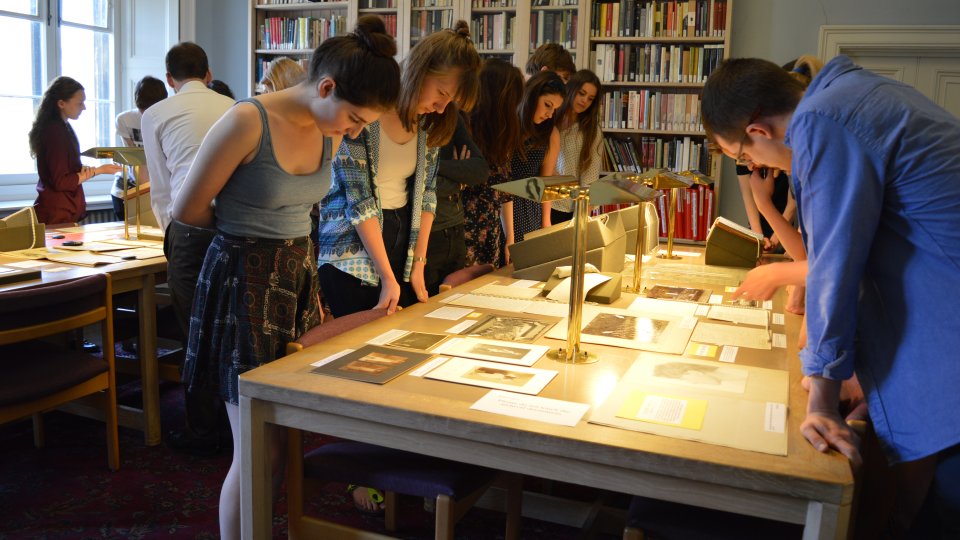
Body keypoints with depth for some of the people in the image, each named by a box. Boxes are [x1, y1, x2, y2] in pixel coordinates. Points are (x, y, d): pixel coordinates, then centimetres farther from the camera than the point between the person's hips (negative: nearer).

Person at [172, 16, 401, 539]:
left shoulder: (330, 131, 4)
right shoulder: (248, 121, -18)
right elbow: (188, 210, -9)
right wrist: (244, 226, 5)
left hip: (298, 277, 7)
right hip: (244, 281, -7)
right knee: (259, 448, -2)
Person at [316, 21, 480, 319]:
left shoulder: (429, 120, 1)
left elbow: (426, 191, 5)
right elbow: (359, 202, -19)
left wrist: (418, 263, 1)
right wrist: (388, 279, -16)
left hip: (403, 240, 6)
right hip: (354, 253, -5)